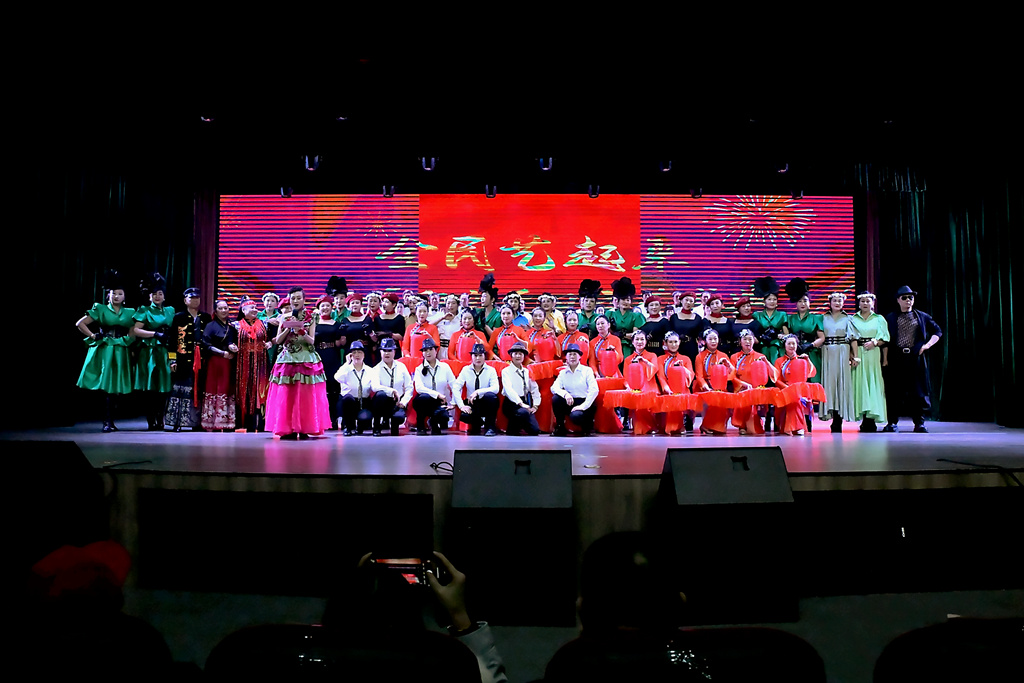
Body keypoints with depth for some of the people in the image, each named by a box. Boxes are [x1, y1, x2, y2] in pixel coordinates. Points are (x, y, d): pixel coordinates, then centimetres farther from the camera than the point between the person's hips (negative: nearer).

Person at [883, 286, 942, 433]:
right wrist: (885, 358, -3)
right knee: (895, 390, 0)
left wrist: (927, 345, 0)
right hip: (896, 358, -1)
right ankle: (892, 422, 6)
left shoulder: (922, 316, 11)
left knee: (917, 389, 1)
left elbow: (937, 331, 15)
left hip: (916, 357, 1)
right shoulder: (891, 318, 7)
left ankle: (919, 422, 9)